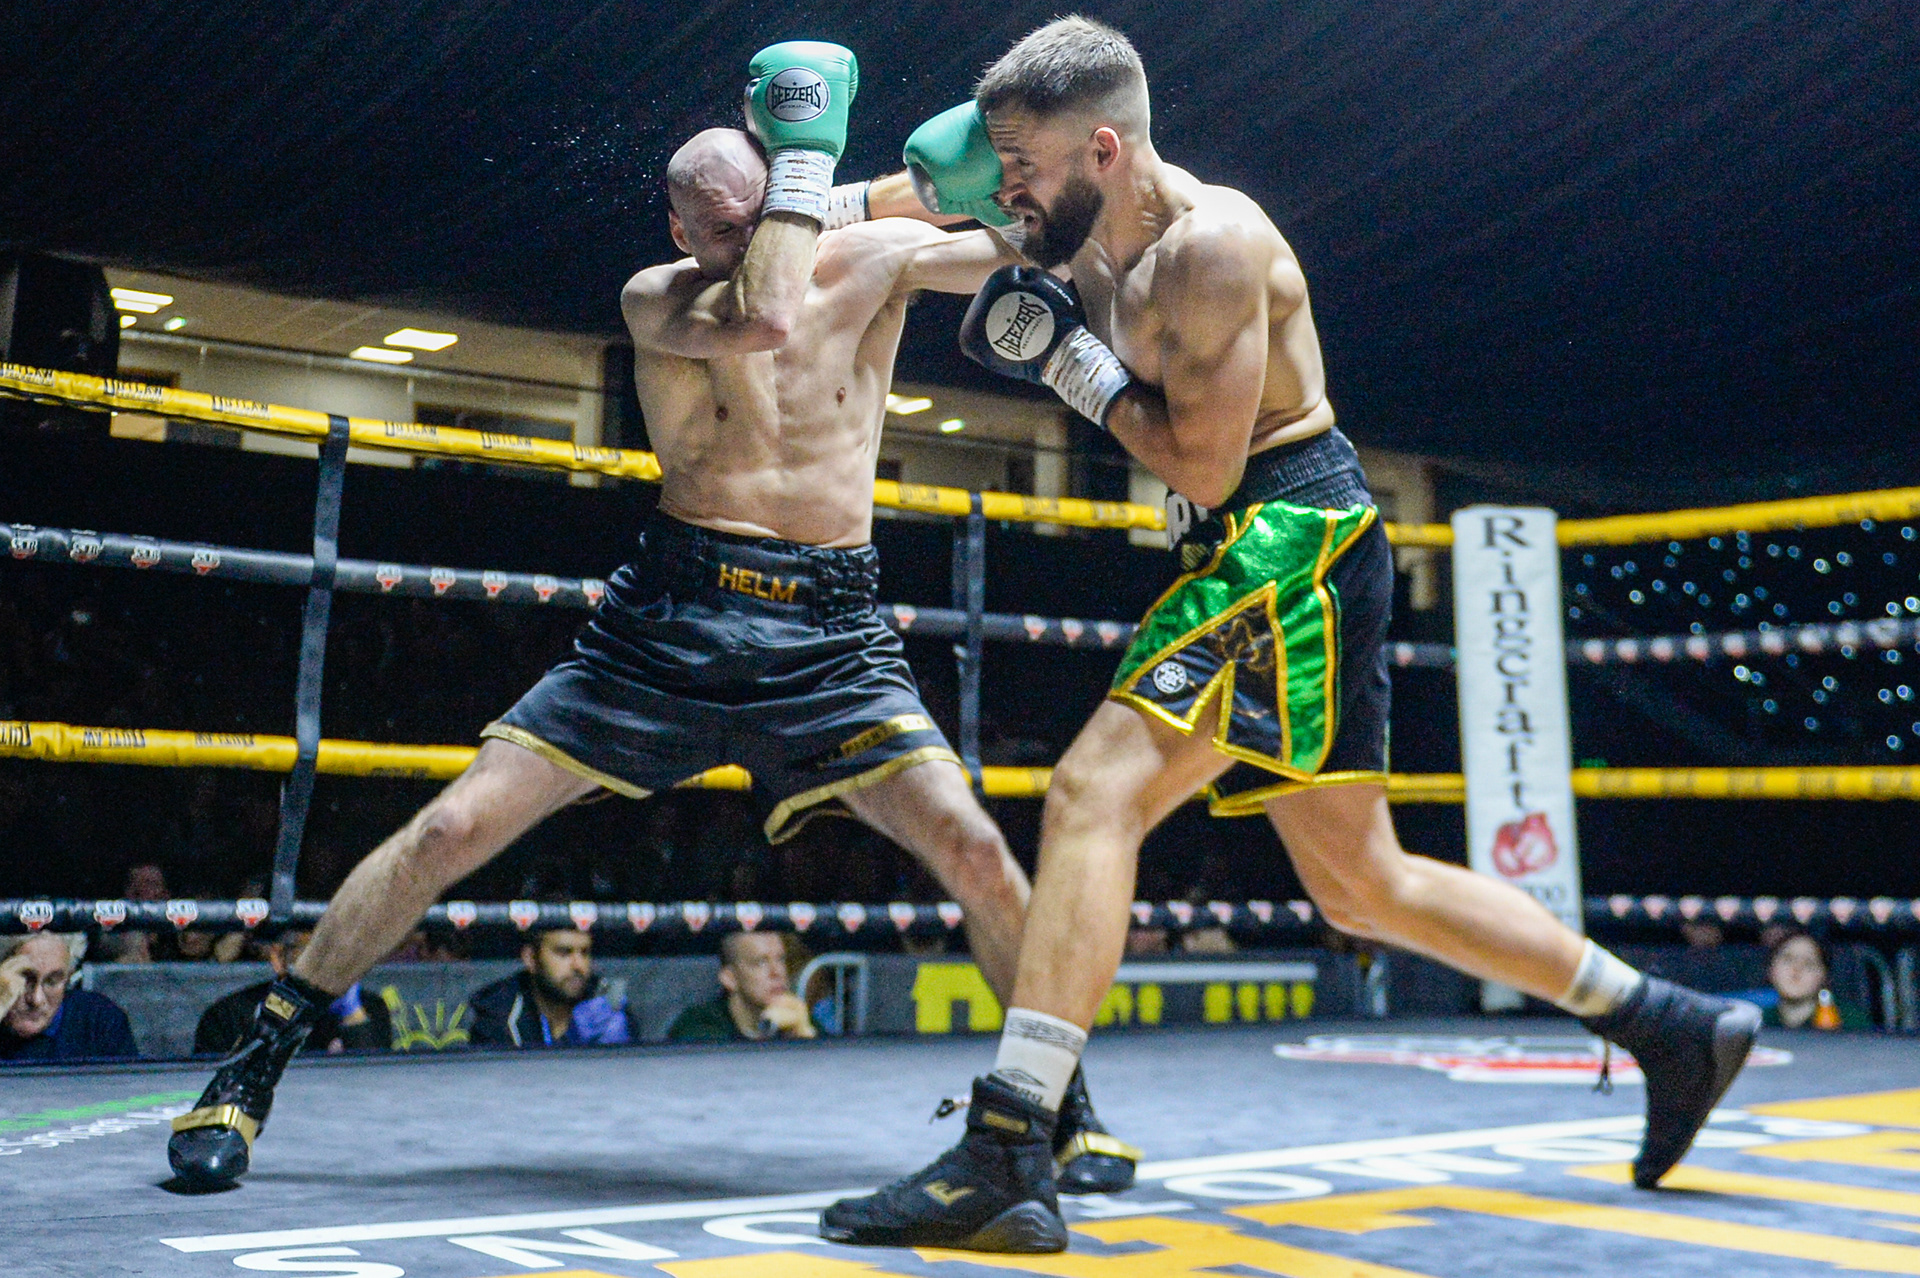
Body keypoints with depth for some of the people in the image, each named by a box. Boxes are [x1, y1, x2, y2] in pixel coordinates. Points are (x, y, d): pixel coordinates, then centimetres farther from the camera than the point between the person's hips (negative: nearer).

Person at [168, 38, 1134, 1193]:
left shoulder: (873, 253, 4)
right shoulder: (655, 299, -1)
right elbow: (763, 318, -22)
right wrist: (806, 146, -13)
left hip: (828, 631, 1)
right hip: (671, 613, 0)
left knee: (973, 850, -15)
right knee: (455, 829, -3)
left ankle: (1064, 1098, 8)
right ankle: (255, 1066, 14)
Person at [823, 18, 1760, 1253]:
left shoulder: (1212, 242, -15)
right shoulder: (1110, 244, 13)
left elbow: (1204, 466, -17)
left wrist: (1072, 360, -10)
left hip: (1295, 539, -10)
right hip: (1255, 555, 10)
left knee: (1097, 795, -22)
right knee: (1365, 884, 15)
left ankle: (1005, 1159, -26)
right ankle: (1674, 1028, 26)